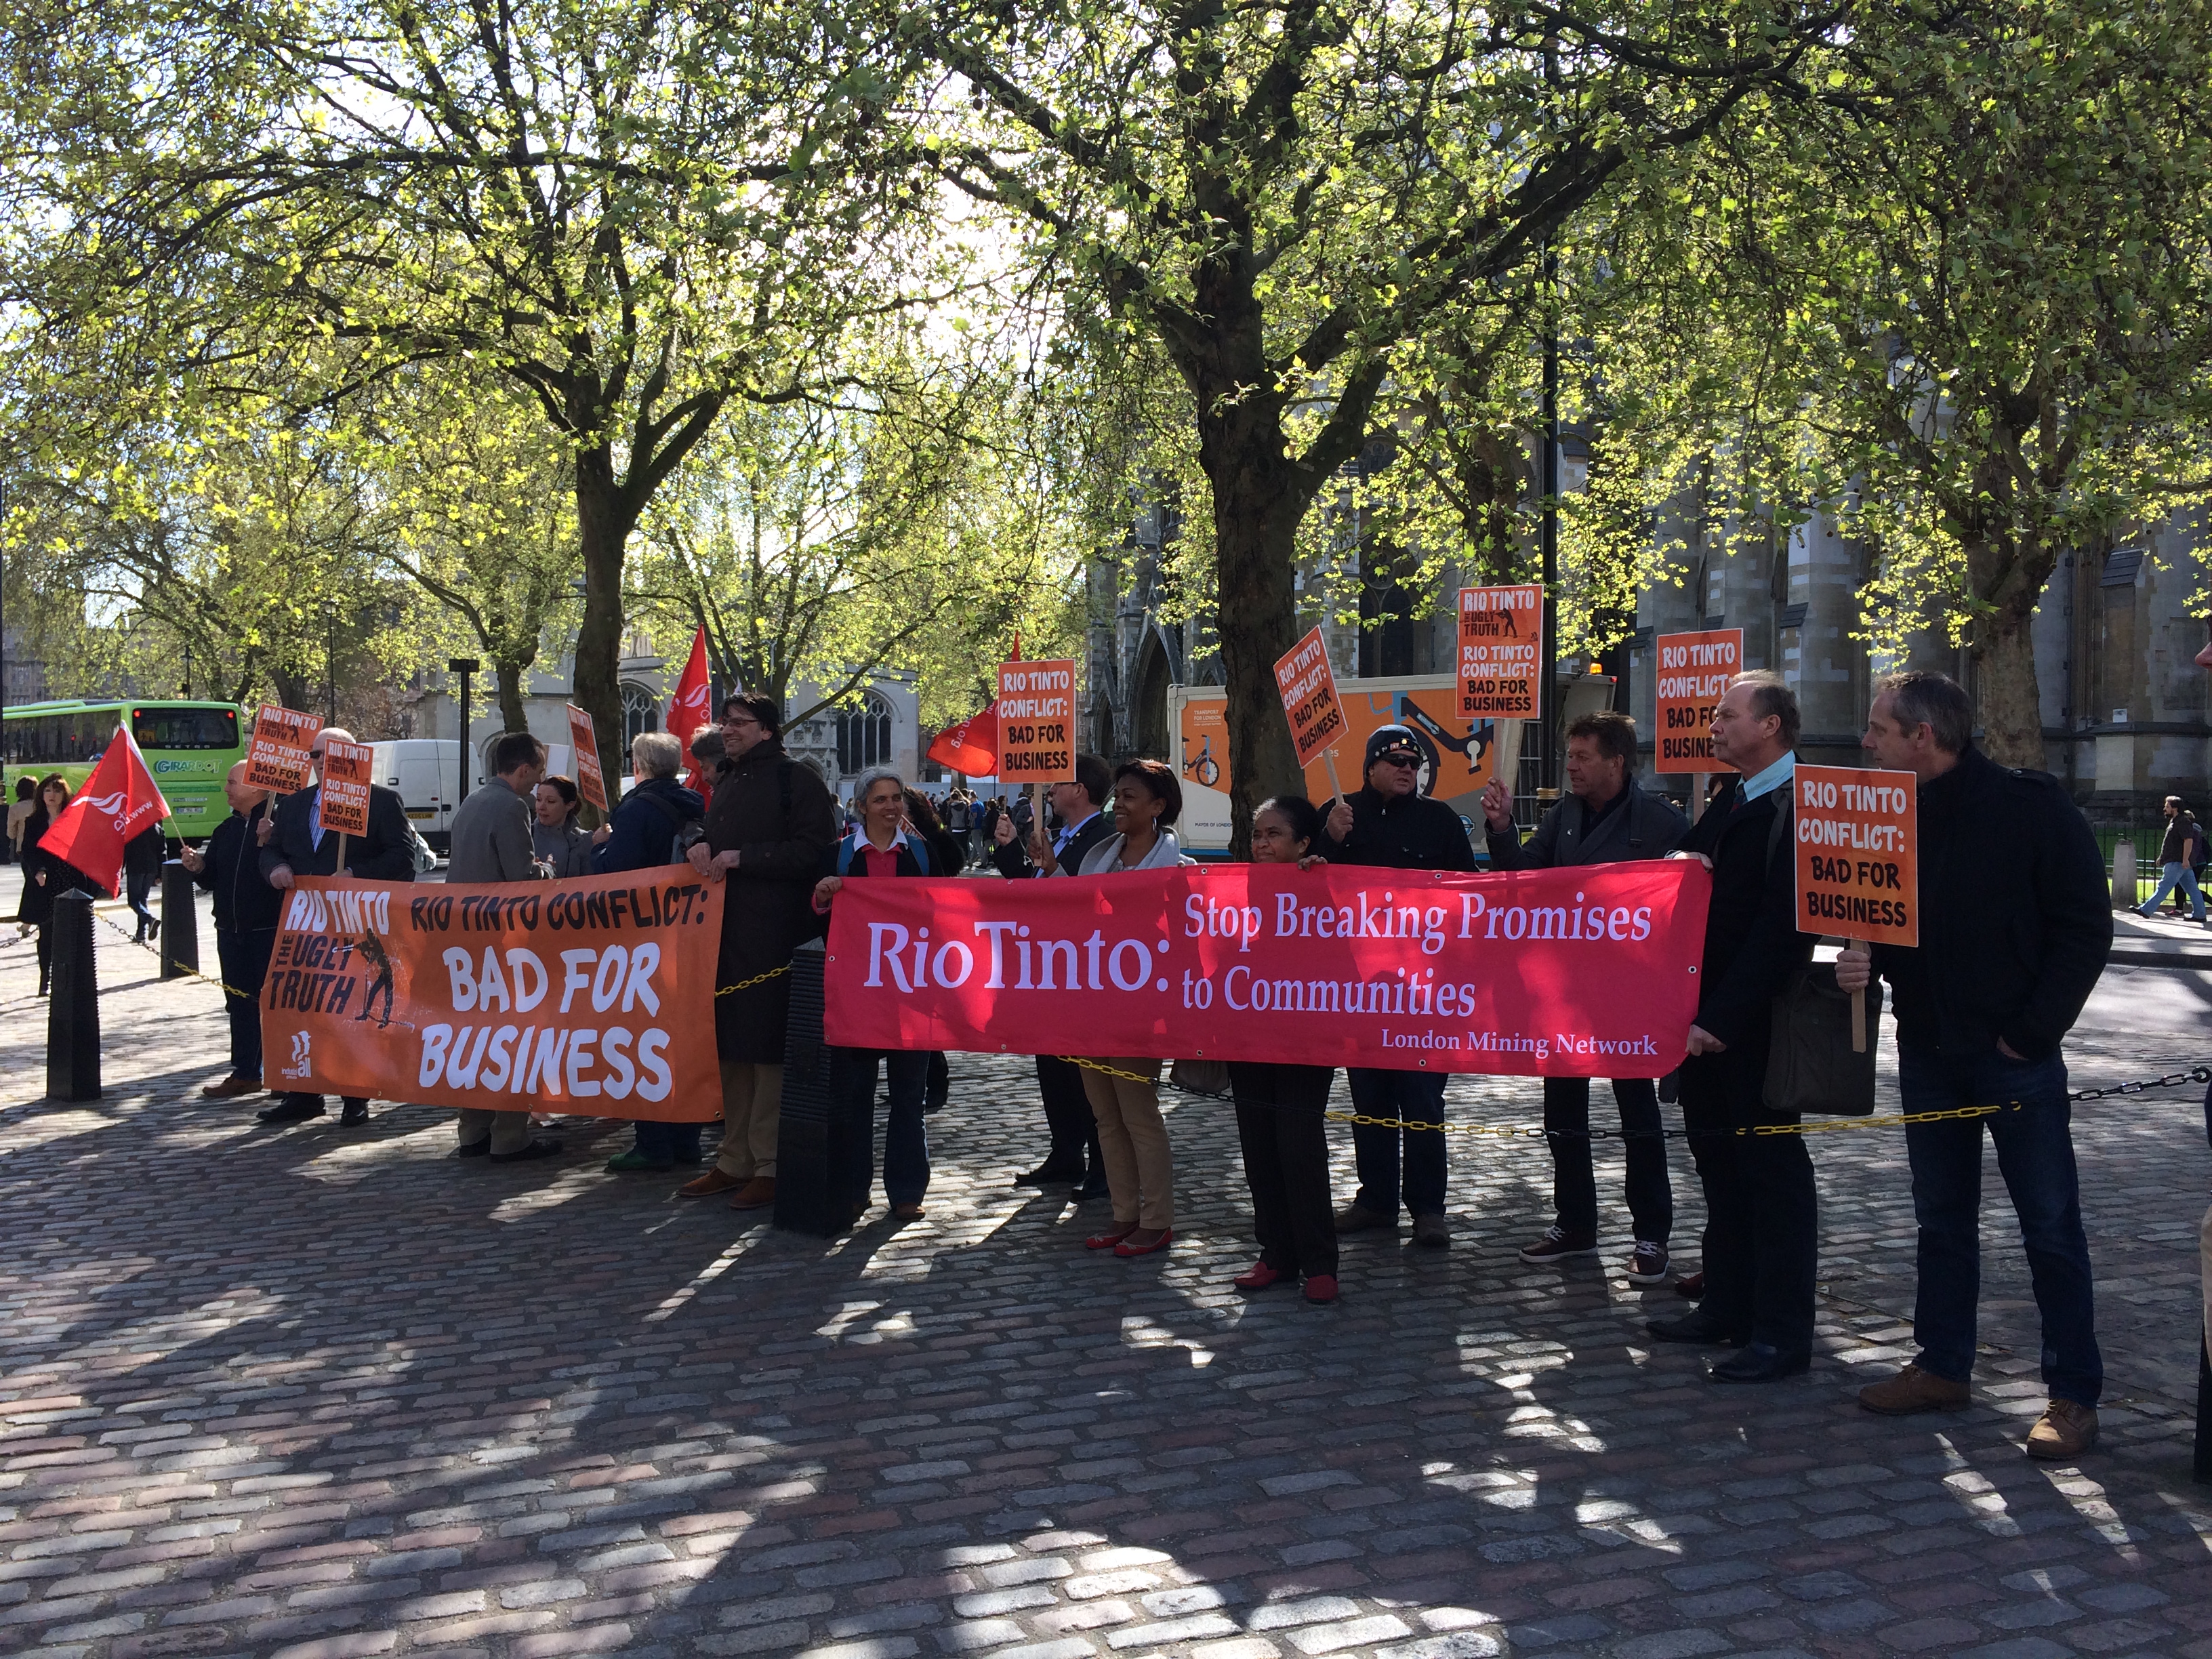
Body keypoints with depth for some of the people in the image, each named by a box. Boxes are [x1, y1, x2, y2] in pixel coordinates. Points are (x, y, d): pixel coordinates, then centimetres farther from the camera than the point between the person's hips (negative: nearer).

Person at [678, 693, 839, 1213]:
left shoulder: (797, 780, -5)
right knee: (731, 1047, 10)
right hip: (727, 935, 8)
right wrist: (699, 846, 8)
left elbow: (813, 850, -14)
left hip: (776, 938, -8)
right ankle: (736, 1160, 18)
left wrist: (741, 857, -16)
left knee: (770, 1047, -6)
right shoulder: (726, 785, 20)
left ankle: (772, 1165, 1)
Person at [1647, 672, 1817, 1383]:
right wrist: (1682, 864, -6)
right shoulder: (1730, 803, 14)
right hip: (1708, 1019, 9)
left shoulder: (1801, 806, -15)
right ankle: (1727, 1309, 26)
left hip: (1756, 1026, -9)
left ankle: (1782, 1332, 9)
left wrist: (1720, 1017, -21)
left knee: (1773, 1171, 0)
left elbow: (1781, 927, -21)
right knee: (1720, 1166, 15)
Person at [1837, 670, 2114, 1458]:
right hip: (1926, 1053, 6)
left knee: (2051, 1226, 1)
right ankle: (1943, 1367, 25)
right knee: (1942, 1220, 14)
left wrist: (2033, 1030, -12)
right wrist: (1861, 961, -6)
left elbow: (2086, 928, -9)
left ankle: (2074, 1396, 9)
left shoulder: (2031, 805, -10)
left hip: (2016, 1056, -6)